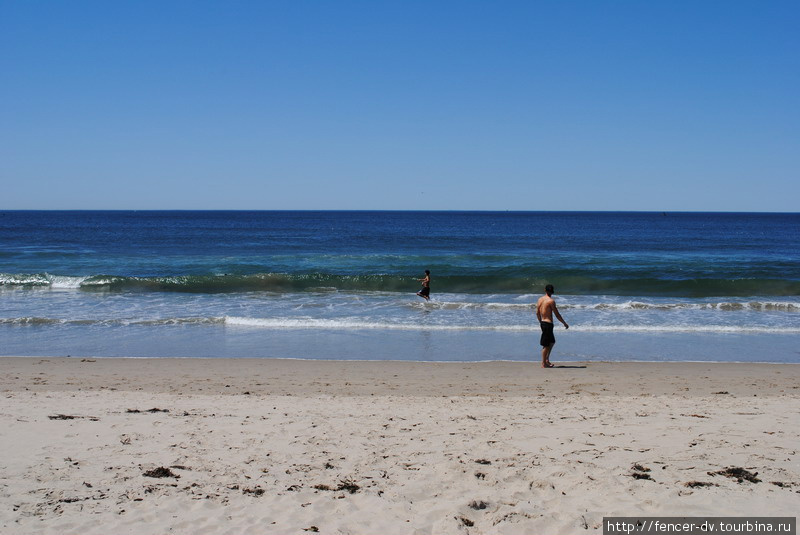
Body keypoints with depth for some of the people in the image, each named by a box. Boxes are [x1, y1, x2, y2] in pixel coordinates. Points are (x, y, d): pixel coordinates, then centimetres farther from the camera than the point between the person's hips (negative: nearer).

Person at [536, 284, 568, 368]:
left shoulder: (540, 299, 7)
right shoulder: (551, 301, -15)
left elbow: (537, 313, 13)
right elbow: (557, 314, -12)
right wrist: (564, 323, -2)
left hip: (542, 323, 8)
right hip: (548, 323, -8)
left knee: (552, 342, 21)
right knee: (546, 345, -1)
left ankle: (547, 359, 22)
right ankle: (544, 363, 3)